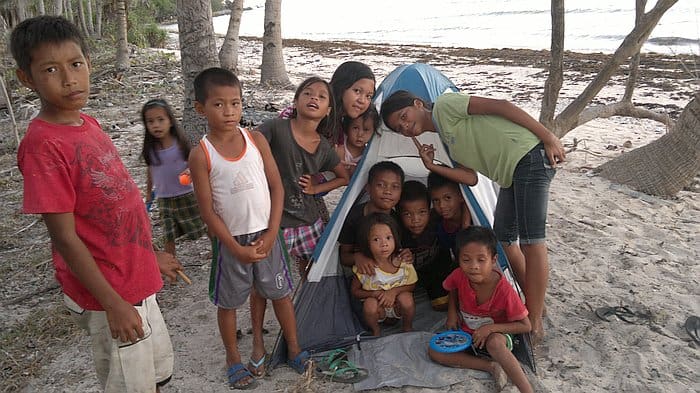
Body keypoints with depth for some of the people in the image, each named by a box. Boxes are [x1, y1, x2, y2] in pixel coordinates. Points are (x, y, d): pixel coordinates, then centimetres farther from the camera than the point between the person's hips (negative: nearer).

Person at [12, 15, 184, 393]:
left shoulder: (88, 124, 3)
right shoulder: (43, 144, -22)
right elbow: (65, 237, -21)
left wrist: (151, 255, 17)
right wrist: (112, 303, -19)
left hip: (136, 280, 8)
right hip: (108, 294, -8)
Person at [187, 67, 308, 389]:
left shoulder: (257, 140, -4)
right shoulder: (201, 155, -12)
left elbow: (277, 187, -1)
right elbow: (207, 210, -10)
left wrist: (271, 233, -8)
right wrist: (236, 248, -11)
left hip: (266, 235, 2)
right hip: (230, 241, -2)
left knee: (280, 293, 14)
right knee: (228, 302, 13)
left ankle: (294, 348, 35)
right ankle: (233, 359, 35)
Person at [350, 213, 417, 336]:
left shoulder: (403, 261, -19)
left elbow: (412, 285, -5)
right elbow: (354, 291, -7)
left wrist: (394, 291, -24)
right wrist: (374, 294, -24)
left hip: (399, 307, 1)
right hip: (378, 308, -1)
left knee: (406, 298, -29)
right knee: (370, 303, -31)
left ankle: (407, 328, 3)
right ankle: (375, 330, 2)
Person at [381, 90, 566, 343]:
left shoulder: (444, 104, -7)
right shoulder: (446, 137, 18)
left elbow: (500, 106, -13)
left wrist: (548, 138, -16)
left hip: (529, 156, -10)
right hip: (511, 175, 10)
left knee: (531, 241, -9)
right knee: (505, 239, 13)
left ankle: (534, 323, -3)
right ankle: (533, 302, 29)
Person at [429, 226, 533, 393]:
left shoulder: (504, 290, -27)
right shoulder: (459, 276, -18)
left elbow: (525, 326, -18)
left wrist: (492, 328, -28)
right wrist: (452, 312, -5)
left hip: (497, 336, -5)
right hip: (466, 334, 5)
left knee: (494, 342, -40)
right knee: (434, 351, -17)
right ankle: (491, 366, -18)